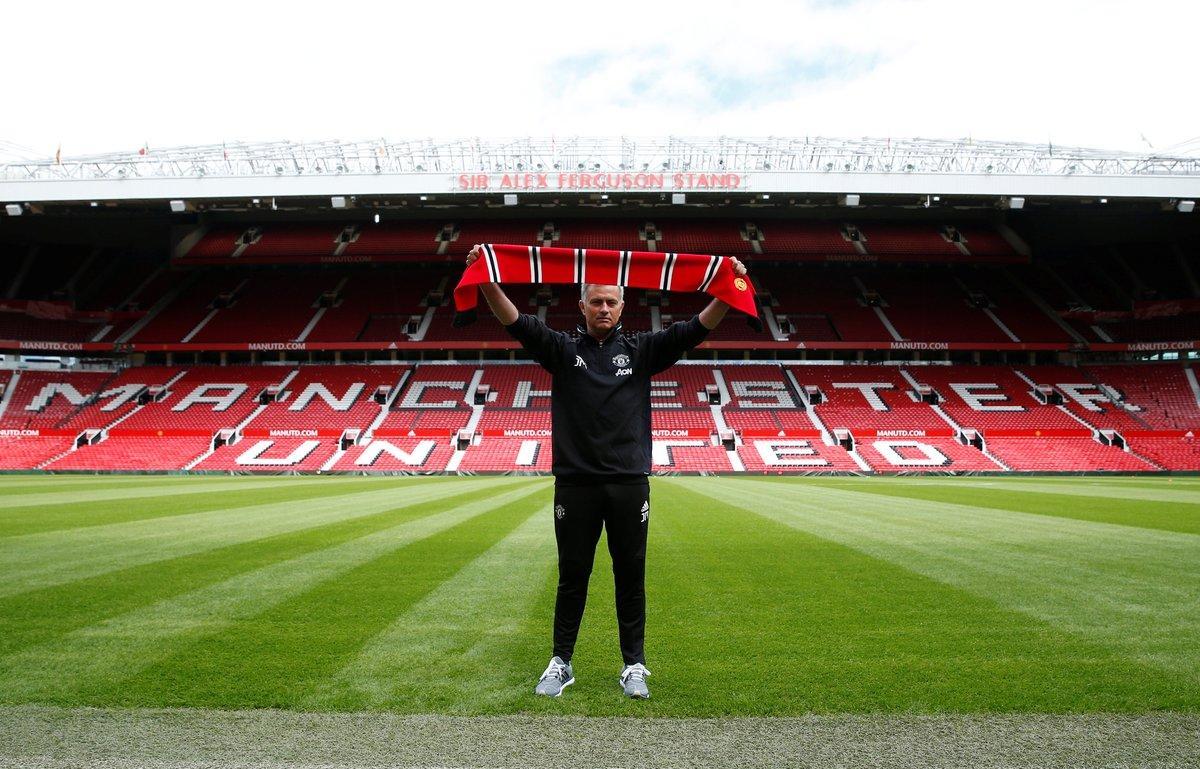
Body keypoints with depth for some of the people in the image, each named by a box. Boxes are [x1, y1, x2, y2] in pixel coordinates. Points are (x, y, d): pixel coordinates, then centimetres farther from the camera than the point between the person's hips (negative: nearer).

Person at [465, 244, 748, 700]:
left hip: (630, 484, 1)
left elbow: (694, 330, -3)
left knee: (630, 578, 9)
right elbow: (517, 323, -6)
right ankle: (561, 664, 23)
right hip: (575, 485, 0)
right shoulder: (562, 350, 7)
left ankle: (634, 666, 23)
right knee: (572, 578, 9)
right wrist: (488, 283, -21)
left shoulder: (640, 350, 8)